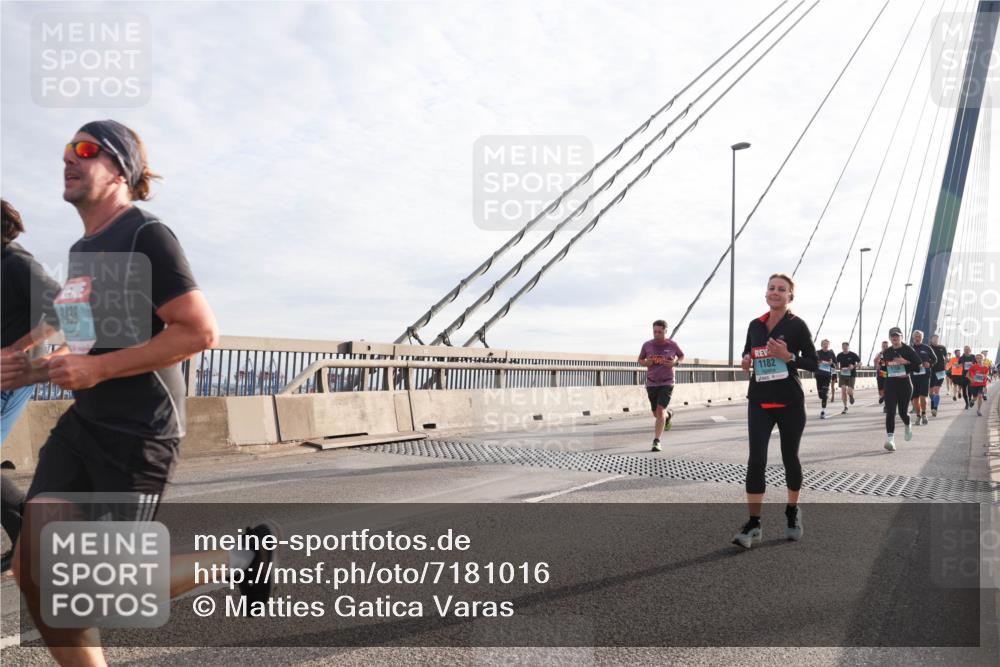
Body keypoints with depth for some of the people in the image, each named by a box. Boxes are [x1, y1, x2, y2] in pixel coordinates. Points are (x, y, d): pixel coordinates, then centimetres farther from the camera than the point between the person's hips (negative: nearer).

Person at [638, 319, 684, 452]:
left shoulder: (672, 345, -6)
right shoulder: (647, 345, -3)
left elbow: (682, 356, 13)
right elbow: (640, 360, 12)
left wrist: (675, 363, -9)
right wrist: (646, 363, -12)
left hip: (667, 383, -3)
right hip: (651, 383, 3)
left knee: (660, 411, -16)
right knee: (656, 413, 14)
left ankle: (656, 441, -13)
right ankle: (668, 415, 51)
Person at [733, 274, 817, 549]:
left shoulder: (797, 325, -5)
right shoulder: (755, 325, 7)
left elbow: (814, 363, -4)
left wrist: (788, 356, -19)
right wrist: (746, 361, -3)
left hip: (789, 402, -2)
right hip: (759, 401, 3)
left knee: (790, 457, 11)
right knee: (756, 460, -7)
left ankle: (792, 511, 34)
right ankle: (754, 523, -4)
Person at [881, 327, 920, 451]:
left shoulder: (907, 350, -2)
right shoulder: (886, 352, 8)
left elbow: (918, 364, -8)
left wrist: (906, 362, -17)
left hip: (904, 383, -2)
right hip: (890, 384, 2)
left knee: (902, 412, 6)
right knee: (890, 412, -10)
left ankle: (907, 426, 42)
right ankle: (890, 439, -13)